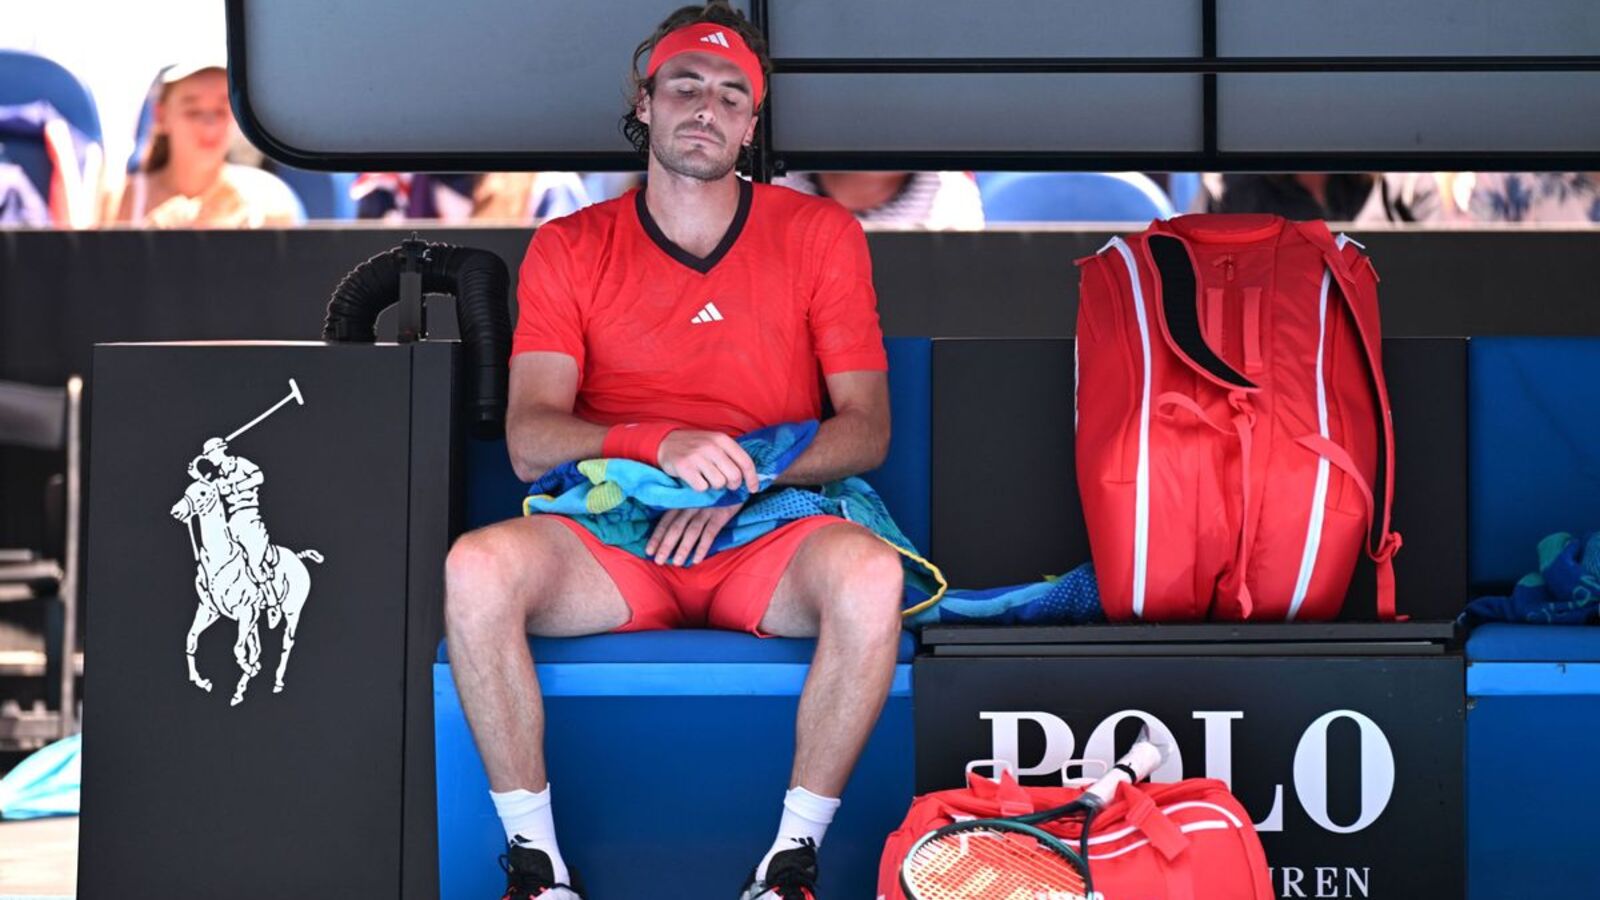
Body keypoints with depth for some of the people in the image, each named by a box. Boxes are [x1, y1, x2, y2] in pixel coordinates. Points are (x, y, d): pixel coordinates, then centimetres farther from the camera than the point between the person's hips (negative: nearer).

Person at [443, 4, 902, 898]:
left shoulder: (820, 235, 10)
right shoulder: (569, 249, 10)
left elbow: (866, 427, 5)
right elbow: (529, 439, -2)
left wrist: (742, 482, -13)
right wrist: (661, 446, -21)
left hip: (766, 538, 0)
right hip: (609, 539, 1)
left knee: (868, 573, -35)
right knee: (478, 566, -32)